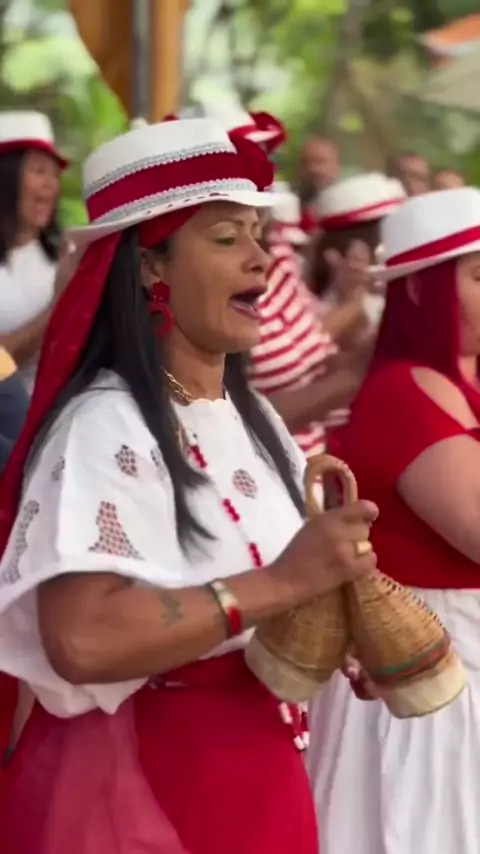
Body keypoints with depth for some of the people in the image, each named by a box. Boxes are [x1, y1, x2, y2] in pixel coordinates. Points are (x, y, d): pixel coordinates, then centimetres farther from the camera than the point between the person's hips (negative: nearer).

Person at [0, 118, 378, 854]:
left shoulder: (251, 418, 8)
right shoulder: (106, 427, -18)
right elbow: (83, 640, -31)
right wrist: (281, 583, -28)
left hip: (258, 772, 8)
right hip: (136, 781, -8)